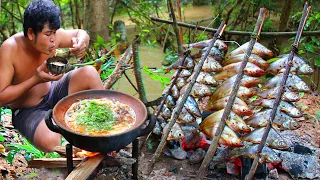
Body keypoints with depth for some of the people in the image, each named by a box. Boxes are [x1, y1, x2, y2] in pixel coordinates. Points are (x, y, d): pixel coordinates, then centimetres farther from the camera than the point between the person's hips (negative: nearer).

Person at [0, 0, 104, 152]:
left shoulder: (52, 35, -15)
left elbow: (81, 33, 5)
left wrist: (81, 43, -20)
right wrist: (35, 79, -30)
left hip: (52, 94, 5)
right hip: (27, 111, -5)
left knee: (89, 73, -18)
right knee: (50, 142, -35)